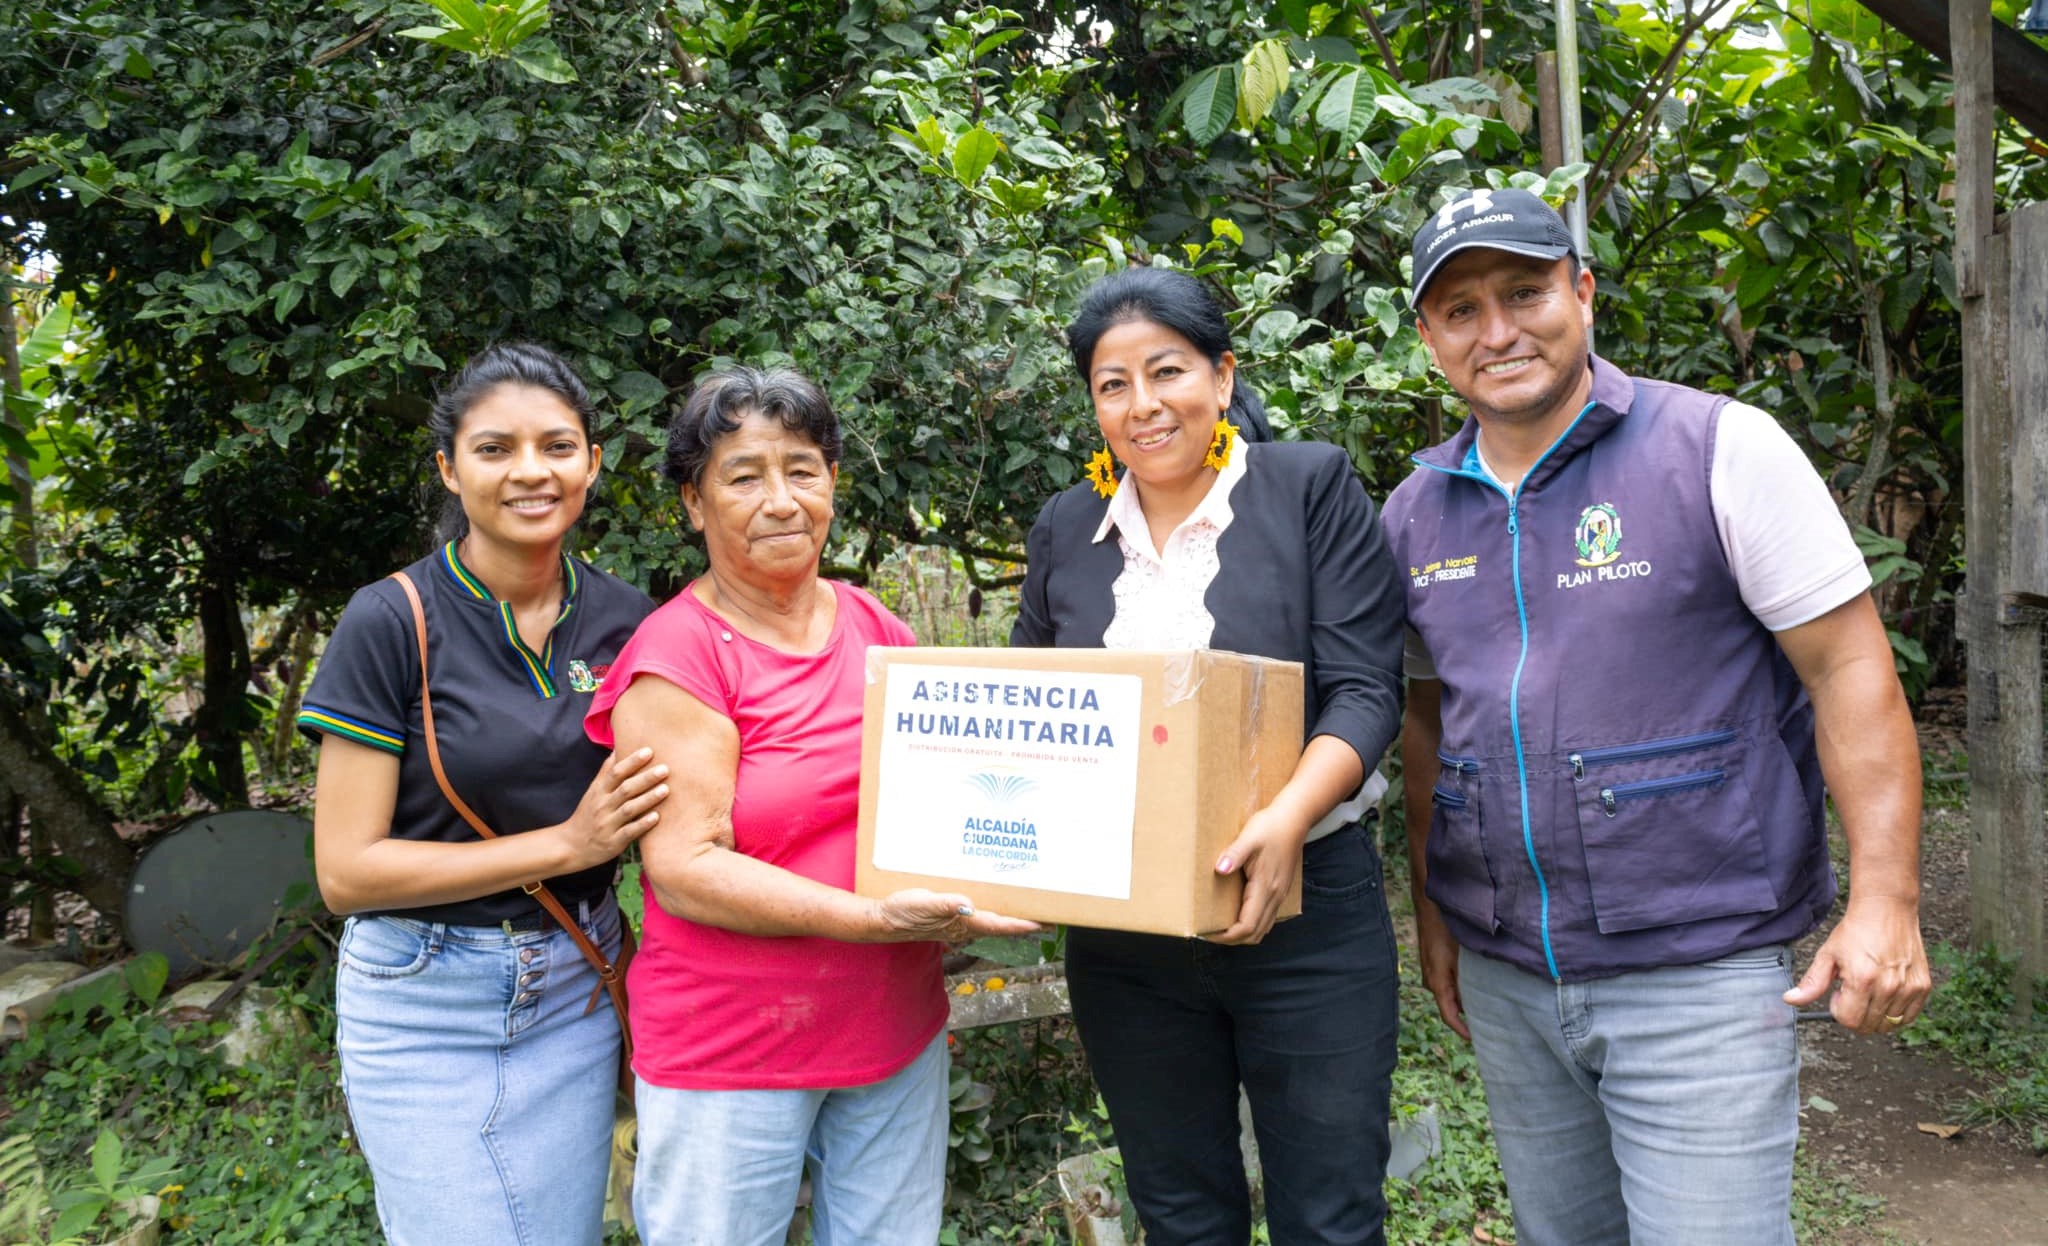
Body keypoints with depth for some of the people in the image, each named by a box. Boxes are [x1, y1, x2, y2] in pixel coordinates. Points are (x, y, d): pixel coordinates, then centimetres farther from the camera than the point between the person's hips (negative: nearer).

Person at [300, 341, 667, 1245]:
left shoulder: (625, 621, -1)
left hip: (574, 991, 4)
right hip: (425, 1003, -3)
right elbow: (345, 871, -14)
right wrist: (566, 843, -18)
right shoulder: (392, 623, -13)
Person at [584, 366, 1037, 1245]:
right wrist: (874, 919, -26)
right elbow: (684, 869, -17)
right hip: (731, 1052, -5)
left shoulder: (878, 631, 5)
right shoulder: (675, 658, -11)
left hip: (896, 1032, 5)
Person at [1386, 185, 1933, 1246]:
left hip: (1697, 973, -4)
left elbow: (1850, 670, -8)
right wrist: (1430, 908, 14)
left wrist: (1884, 902, -13)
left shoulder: (1722, 449, -8)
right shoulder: (1415, 510, 6)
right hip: (1503, 978, 5)